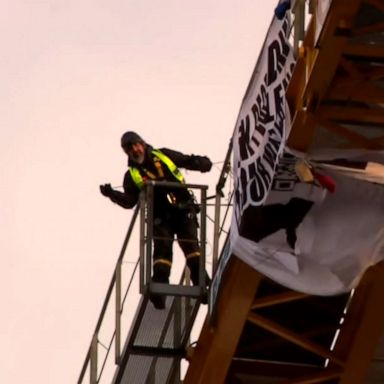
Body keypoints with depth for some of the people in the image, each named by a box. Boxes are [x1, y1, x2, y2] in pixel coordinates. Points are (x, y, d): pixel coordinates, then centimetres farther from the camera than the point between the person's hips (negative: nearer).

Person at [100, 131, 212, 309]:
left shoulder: (163, 155, 9)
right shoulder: (132, 175, 8)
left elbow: (188, 161, 13)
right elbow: (129, 201, -1)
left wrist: (201, 163, -9)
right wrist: (113, 194, -18)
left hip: (184, 210, 0)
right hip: (161, 217, 0)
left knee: (190, 244, -14)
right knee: (162, 247, -16)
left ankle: (202, 283, -17)